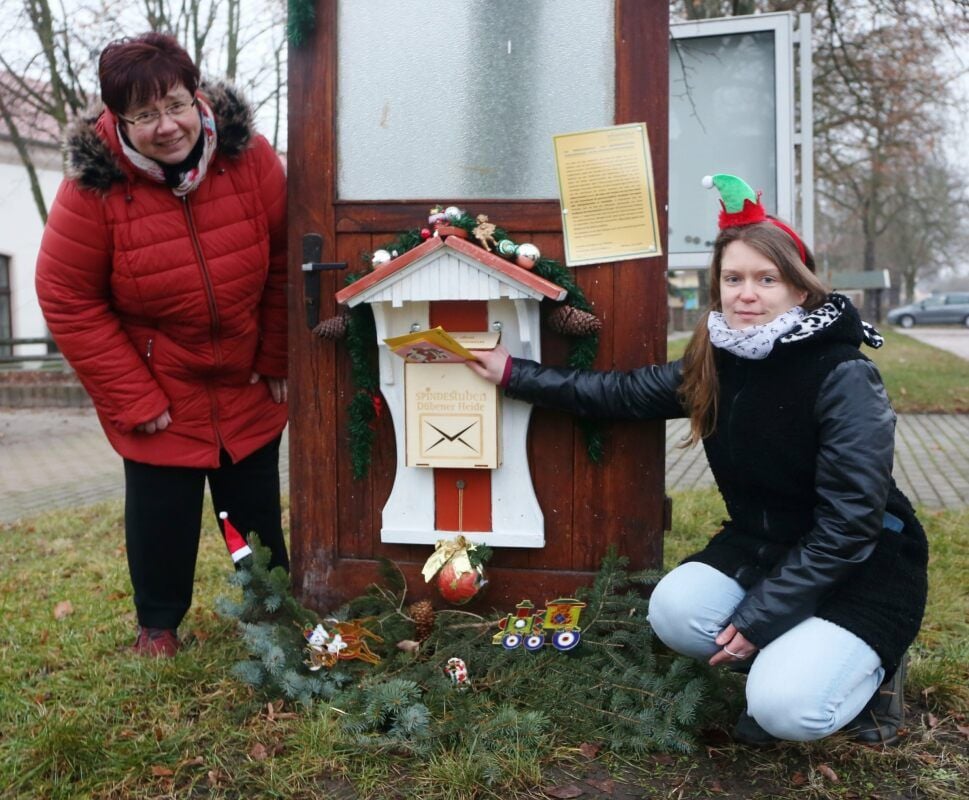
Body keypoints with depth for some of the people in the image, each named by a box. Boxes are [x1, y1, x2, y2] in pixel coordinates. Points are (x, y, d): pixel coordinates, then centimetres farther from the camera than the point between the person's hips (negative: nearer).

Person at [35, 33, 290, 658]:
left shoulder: (249, 156, -14)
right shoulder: (94, 185, -19)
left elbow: (283, 264, -4)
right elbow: (68, 301, -13)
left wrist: (276, 360, -1)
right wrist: (134, 400, -13)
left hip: (248, 382, 2)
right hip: (154, 389, -2)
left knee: (256, 502, 14)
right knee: (161, 504, 7)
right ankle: (158, 623, 32)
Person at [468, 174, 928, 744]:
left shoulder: (844, 378, -22)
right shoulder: (712, 365, -4)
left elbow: (849, 523, -23)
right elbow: (616, 393, 6)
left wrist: (760, 615, -21)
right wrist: (513, 374, 4)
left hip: (862, 565, -6)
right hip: (763, 546, 6)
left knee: (785, 709, -25)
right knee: (675, 611, -21)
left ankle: (871, 666, 7)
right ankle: (786, 659, 6)